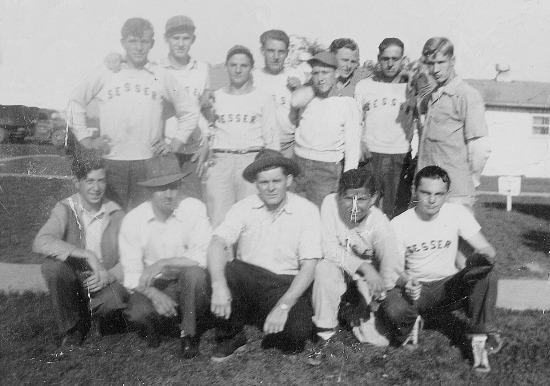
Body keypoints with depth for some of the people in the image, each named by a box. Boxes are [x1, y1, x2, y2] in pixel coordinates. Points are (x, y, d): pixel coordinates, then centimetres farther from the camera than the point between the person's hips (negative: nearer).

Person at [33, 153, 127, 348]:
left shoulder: (116, 214, -1)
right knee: (52, 266, -29)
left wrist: (109, 276, -26)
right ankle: (72, 328, -5)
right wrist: (87, 255, -31)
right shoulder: (65, 209, -4)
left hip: (105, 283, -1)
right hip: (73, 284, 1)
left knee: (114, 299, -34)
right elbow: (40, 242, -23)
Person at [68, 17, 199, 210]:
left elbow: (189, 111, 15)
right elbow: (76, 102, 17)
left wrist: (175, 144, 6)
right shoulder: (105, 75, 6)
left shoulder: (162, 77, 6)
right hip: (112, 161, 0)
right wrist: (86, 139, 9)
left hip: (150, 160, 0)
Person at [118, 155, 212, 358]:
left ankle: (190, 335, -8)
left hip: (187, 283, -1)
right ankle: (153, 329, 11)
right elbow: (131, 274, -8)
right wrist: (154, 295, -26)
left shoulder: (194, 209, -13)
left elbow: (203, 257, -22)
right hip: (152, 285, 1)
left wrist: (162, 263, -27)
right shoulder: (133, 220, -8)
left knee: (194, 273, -34)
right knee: (137, 314, -29)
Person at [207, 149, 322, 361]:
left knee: (297, 333, -28)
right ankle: (231, 336, -2)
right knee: (223, 271, -29)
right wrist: (219, 285, -35)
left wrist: (283, 306, -23)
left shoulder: (307, 211, -6)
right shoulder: (244, 207, -2)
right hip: (247, 280, 2)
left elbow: (308, 266, -11)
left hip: (287, 285, -2)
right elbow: (217, 244, -15)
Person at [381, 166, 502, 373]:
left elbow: (487, 249, -7)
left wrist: (486, 255, -33)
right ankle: (409, 325, 2)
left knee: (484, 269, -27)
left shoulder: (456, 213, -5)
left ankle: (481, 334, -15)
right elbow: (395, 269, -9)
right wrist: (407, 282, -33)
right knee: (394, 310, -35)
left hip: (449, 286, 2)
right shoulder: (399, 224, -9)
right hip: (415, 288, -2)